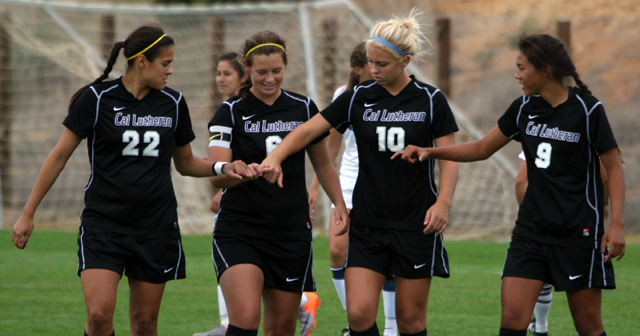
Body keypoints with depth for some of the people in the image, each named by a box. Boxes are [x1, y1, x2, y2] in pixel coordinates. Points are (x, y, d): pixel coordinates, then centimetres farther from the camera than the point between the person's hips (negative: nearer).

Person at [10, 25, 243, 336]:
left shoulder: (173, 103, 5)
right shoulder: (96, 98, -6)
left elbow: (185, 163, 17)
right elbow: (60, 155, 0)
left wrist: (222, 167, -4)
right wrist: (28, 213, -1)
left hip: (156, 226, 3)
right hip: (103, 224, -3)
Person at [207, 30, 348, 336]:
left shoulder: (303, 108, 5)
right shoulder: (230, 112, -4)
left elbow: (322, 163, 18)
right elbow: (217, 175, -15)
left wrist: (339, 203, 4)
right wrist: (244, 172, -36)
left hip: (292, 231, 3)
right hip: (238, 228, -3)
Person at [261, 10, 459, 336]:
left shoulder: (431, 100, -3)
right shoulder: (358, 98, 3)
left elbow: (449, 159, -2)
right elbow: (308, 130, -1)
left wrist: (442, 202, -17)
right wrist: (275, 156, -19)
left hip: (416, 223, -2)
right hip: (367, 224, 2)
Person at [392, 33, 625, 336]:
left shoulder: (587, 109, -10)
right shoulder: (524, 108, 7)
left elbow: (614, 167, -7)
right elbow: (483, 148, 17)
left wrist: (617, 224, -15)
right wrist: (429, 152, 7)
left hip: (579, 231, -5)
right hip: (532, 228, 5)